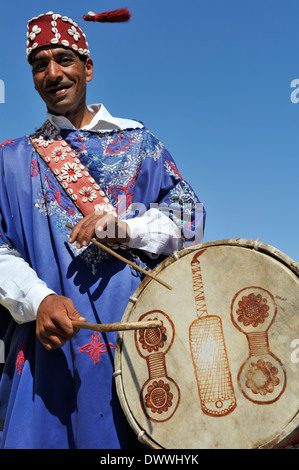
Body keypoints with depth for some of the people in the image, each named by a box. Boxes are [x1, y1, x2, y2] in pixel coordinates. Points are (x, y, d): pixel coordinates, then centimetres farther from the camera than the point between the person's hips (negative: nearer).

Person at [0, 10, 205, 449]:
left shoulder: (137, 141, 13)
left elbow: (189, 213, 5)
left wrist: (125, 227, -14)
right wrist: (39, 299, -16)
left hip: (137, 329, 0)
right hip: (53, 337, 1)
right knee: (41, 432, 0)